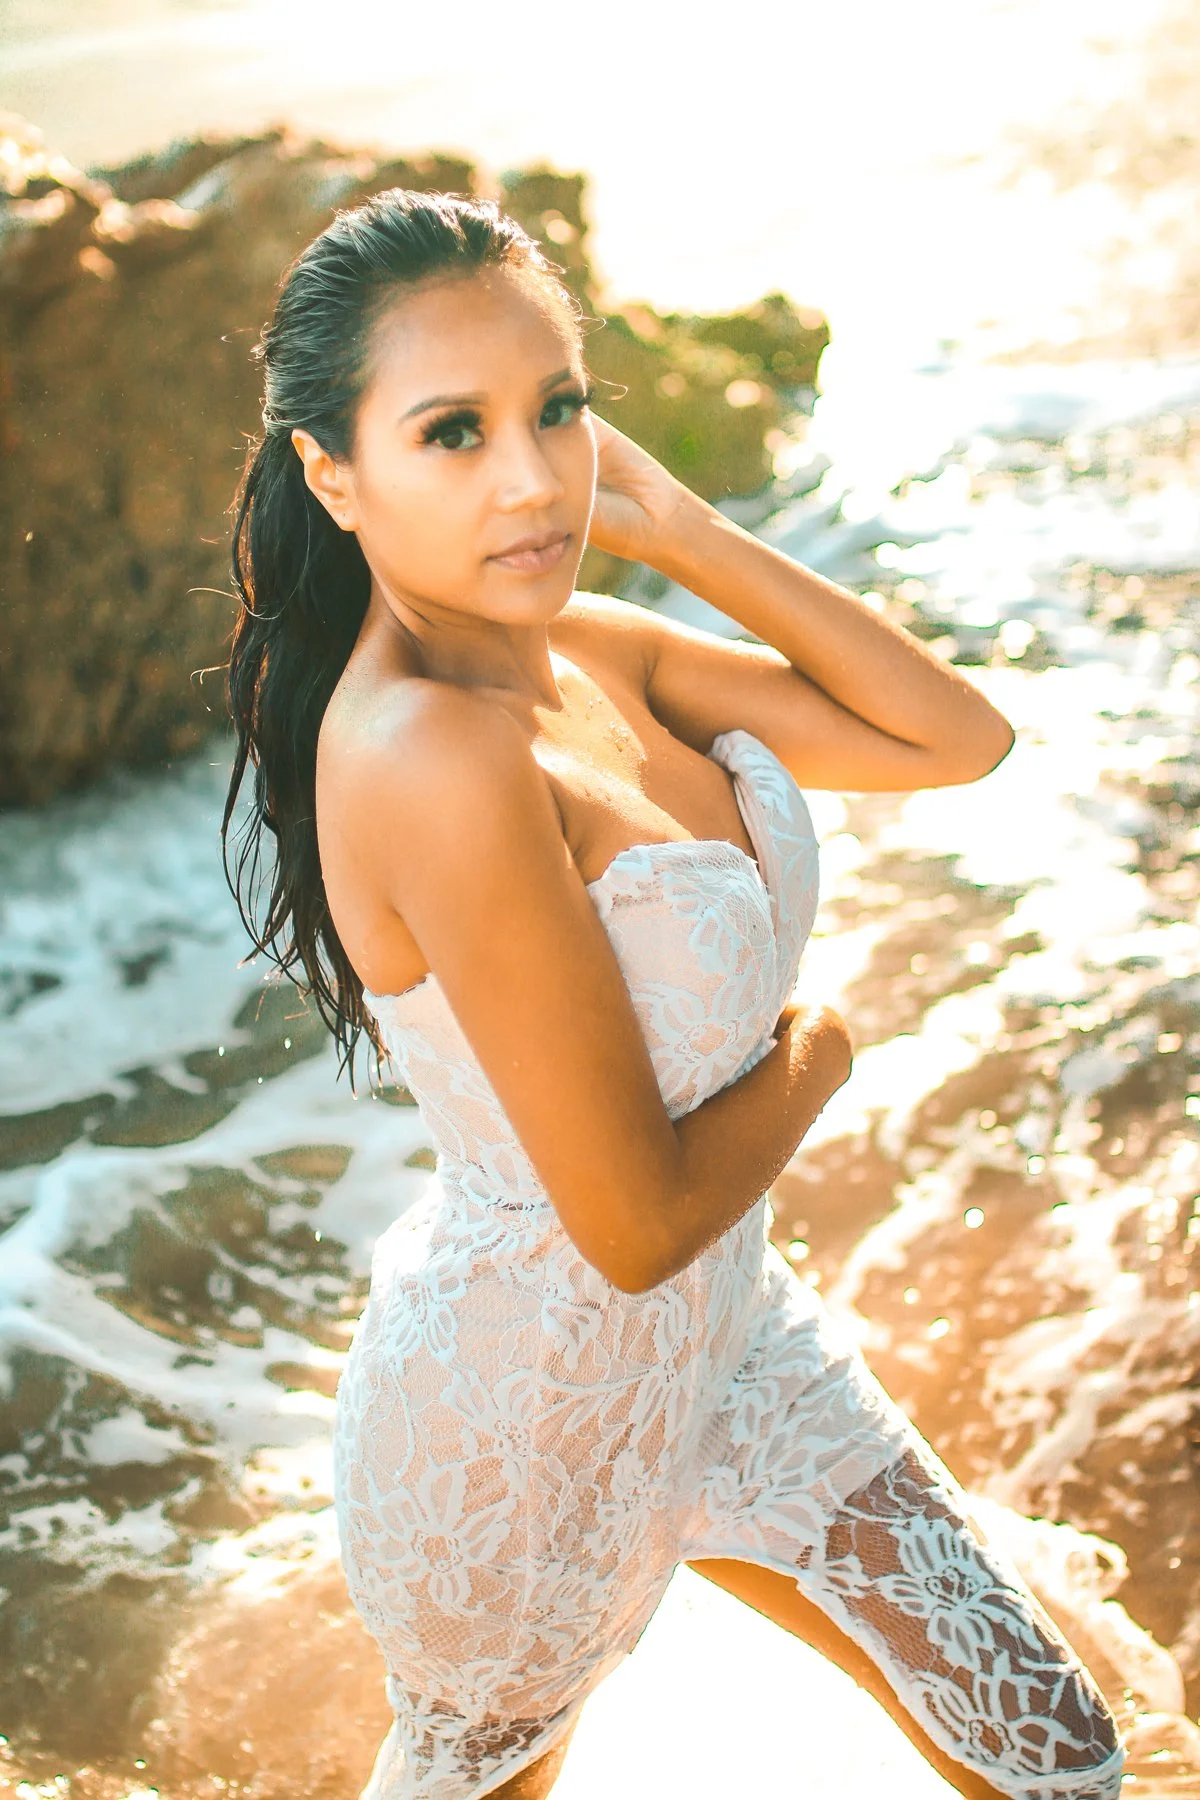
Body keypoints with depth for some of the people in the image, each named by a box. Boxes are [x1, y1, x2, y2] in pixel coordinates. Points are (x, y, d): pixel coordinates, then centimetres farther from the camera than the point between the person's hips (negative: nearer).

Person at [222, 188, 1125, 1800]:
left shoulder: (592, 649, -8)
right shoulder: (429, 758, -34)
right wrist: (812, 1061, -9)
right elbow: (635, 1219, -30)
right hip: (527, 1406, -7)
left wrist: (677, 528, -10)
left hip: (725, 1327, 7)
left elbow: (958, 738, -2)